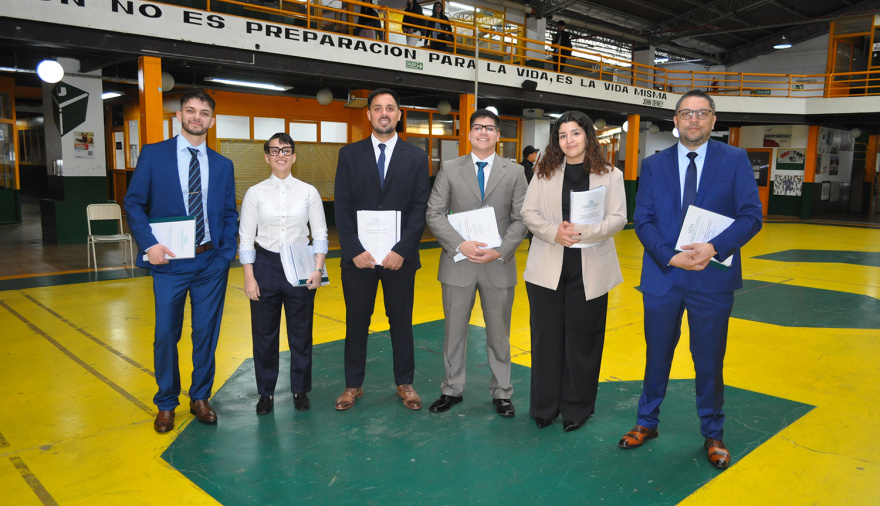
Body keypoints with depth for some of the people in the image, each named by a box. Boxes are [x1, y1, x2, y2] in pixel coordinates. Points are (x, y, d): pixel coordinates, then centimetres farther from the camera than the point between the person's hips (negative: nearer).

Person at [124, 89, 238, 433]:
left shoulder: (222, 165, 7)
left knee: (206, 334, 10)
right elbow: (134, 203, 0)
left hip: (211, 263, 2)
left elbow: (230, 214, 10)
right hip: (169, 262, -2)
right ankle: (166, 404, 25)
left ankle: (200, 398, 28)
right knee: (166, 336, 6)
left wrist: (227, 253, -3)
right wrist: (149, 244, -13)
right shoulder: (153, 154, 1)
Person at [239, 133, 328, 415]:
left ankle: (300, 390, 26)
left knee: (301, 333, 8)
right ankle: (266, 392, 25)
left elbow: (320, 234, 2)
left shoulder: (308, 192, 1)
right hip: (266, 264, 0)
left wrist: (317, 268, -9)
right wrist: (249, 277, -5)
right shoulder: (255, 193, 1)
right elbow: (246, 237, 1)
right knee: (264, 334, 8)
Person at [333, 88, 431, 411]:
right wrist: (354, 250, -10)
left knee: (401, 321, 10)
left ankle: (404, 383, 26)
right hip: (358, 256, 1)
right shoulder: (350, 154, 6)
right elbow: (343, 207, 0)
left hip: (399, 256, 0)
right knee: (356, 322, 10)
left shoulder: (416, 157, 5)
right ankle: (353, 385, 25)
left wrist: (402, 250, -12)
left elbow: (420, 208, -2)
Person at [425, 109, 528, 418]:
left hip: (499, 265, 0)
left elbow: (521, 219, 1)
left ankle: (501, 393, 26)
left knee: (499, 333, 10)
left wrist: (500, 251, -13)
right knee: (454, 331, 10)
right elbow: (434, 214, -3)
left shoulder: (515, 172, 5)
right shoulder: (449, 170, 4)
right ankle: (452, 389, 26)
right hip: (458, 263, 0)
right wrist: (460, 245, -15)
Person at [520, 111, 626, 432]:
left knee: (582, 338, 6)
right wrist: (554, 232, -16)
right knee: (546, 336, 6)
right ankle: (544, 407, 21)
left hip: (589, 270, -1)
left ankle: (577, 408, 22)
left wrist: (584, 232, -20)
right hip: (547, 268, 1)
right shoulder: (545, 173, 9)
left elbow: (618, 218, -3)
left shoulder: (610, 175, 5)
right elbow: (529, 213, 3)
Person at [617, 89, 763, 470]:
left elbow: (752, 215, -5)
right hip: (662, 277, 1)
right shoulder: (654, 165, 5)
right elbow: (642, 220, -1)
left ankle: (713, 434, 31)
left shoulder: (735, 160, 1)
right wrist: (671, 256, -16)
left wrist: (715, 247, -21)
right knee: (657, 356, 14)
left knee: (709, 361, 11)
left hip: (712, 279, -1)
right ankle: (647, 423, 32)